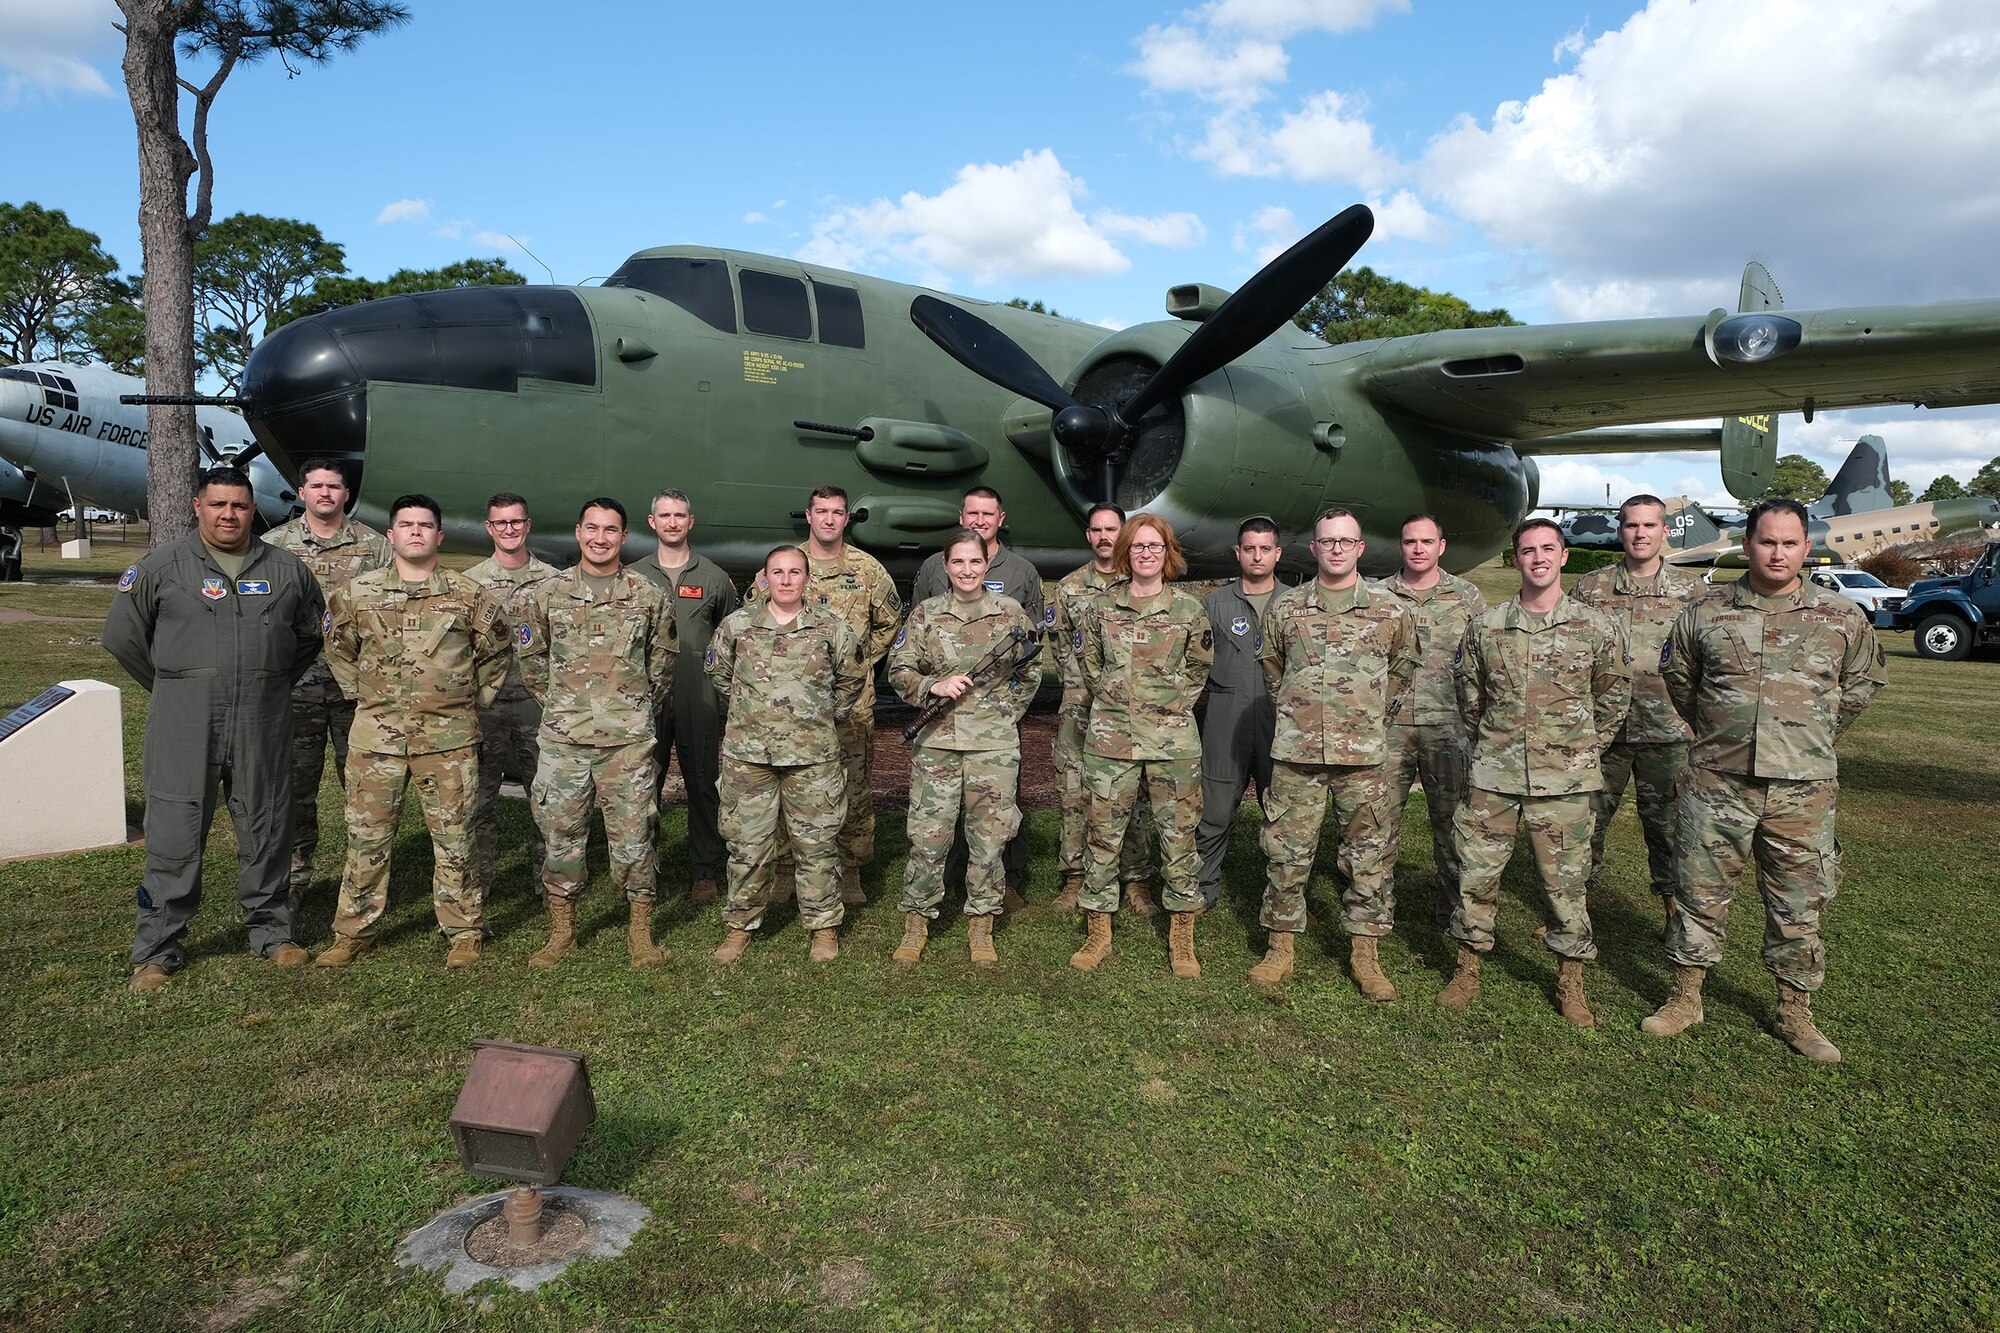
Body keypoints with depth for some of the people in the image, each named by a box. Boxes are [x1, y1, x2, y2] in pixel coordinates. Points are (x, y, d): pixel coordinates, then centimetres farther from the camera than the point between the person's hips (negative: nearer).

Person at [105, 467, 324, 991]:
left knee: (266, 830, 9)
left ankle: (272, 931, 23)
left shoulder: (286, 570, 7)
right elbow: (121, 634, 8)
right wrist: (172, 687, 8)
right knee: (174, 835, 0)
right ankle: (156, 951, 12)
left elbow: (312, 633, 19)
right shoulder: (162, 567, 2)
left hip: (262, 724, 2)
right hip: (184, 724, -2)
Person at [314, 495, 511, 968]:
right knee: (366, 837, 8)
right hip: (376, 733, 1)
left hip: (449, 736, -1)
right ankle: (352, 933, 22)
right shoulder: (358, 592, 5)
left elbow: (494, 652, 15)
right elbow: (338, 648, 19)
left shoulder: (469, 596, 3)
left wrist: (476, 699, 10)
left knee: (454, 837, 5)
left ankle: (463, 933, 16)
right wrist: (361, 693, 12)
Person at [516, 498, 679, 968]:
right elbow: (530, 656, 14)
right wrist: (557, 702, 11)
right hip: (563, 739, 1)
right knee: (561, 834, 8)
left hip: (629, 738, -1)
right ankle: (561, 929, 22)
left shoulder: (648, 596, 4)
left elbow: (663, 660, 14)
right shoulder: (550, 594, 5)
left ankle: (640, 931, 15)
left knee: (633, 835, 3)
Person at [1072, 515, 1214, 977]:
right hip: (1110, 737, 1)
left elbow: (1199, 668, 12)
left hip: (1173, 740, -1)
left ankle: (1182, 938, 17)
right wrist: (1116, 701, 8)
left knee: (1179, 835, 3)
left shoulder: (1189, 609, 2)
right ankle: (1098, 934, 17)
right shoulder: (1101, 608, 5)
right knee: (1103, 834, 4)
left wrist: (1171, 704, 6)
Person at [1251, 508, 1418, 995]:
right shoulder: (1284, 607, 4)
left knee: (1370, 853, 5)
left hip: (1365, 754, 0)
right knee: (1286, 850, 5)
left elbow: (1403, 672, 16)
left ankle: (1365, 953, 19)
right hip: (1296, 752, 0)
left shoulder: (1390, 611, 3)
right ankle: (1280, 947, 17)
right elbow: (1270, 667, 19)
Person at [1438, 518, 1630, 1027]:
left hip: (1564, 779, -1)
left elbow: (1614, 697, 11)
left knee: (1565, 881, 6)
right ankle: (1468, 969, 21)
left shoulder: (1595, 628, 0)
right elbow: (1468, 693, 15)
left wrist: (1584, 747, 9)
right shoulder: (1486, 626, 3)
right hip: (1493, 775, 1)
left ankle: (1570, 979, 22)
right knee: (1476, 873, 6)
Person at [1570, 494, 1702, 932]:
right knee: (1587, 819, 8)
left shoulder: (1690, 589, 5)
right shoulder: (1590, 587, 5)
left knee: (1668, 823, 9)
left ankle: (1675, 911, 24)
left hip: (1667, 732, 0)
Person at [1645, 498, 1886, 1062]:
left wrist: (1815, 736, 18)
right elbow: (1676, 674, 16)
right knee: (1701, 894, 7)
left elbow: (1863, 681, 19)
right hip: (1717, 782, 0)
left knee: (1798, 905, 9)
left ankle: (1795, 1014, 25)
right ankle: (1685, 999, 21)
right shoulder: (1706, 612, 1)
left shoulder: (1842, 618, 2)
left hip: (1804, 788, 1)